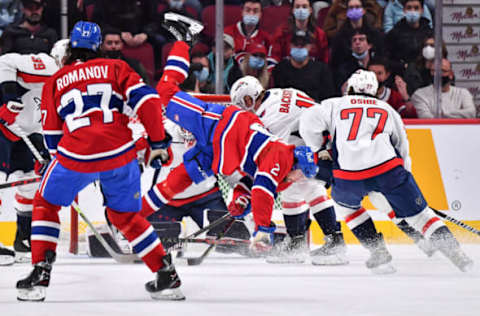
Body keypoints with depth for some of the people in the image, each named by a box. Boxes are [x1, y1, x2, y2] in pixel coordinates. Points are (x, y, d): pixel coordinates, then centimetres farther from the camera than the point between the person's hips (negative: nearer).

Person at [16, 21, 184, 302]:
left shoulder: (54, 83, 16)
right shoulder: (116, 68, 14)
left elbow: (52, 136, 17)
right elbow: (146, 100, 0)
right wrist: (158, 142, 6)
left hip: (76, 154, -1)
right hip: (120, 153, 2)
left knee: (46, 204, 21)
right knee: (126, 216, 21)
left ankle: (40, 274, 10)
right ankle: (166, 275, 15)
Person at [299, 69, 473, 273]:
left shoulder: (334, 105, 19)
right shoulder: (387, 109, 26)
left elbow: (309, 121, 5)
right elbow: (402, 146, 28)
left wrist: (319, 150, 20)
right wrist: (403, 172, 40)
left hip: (349, 177, -1)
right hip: (389, 168, 1)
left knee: (345, 202, 30)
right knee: (418, 213, 12)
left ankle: (378, 252, 18)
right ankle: (455, 252, -2)